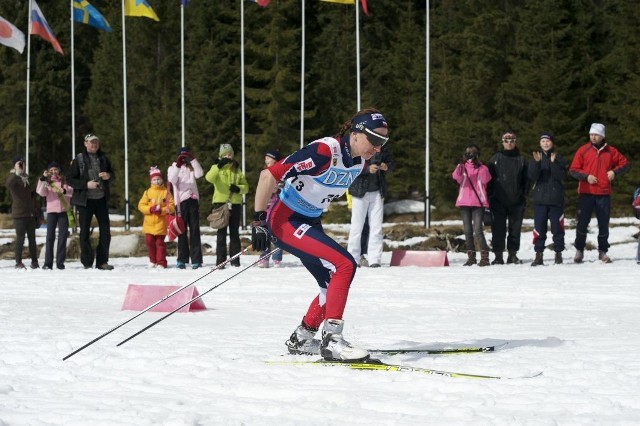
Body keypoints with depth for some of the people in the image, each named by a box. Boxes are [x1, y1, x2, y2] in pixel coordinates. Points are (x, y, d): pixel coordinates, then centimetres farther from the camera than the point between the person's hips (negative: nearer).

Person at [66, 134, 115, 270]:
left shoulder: (103, 158, 9)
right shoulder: (79, 160, -3)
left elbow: (112, 175, 20)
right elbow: (69, 179, -6)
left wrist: (108, 176, -4)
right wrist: (86, 184, -17)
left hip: (101, 199, 4)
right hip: (85, 200, -4)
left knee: (105, 231, 4)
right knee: (85, 232, 1)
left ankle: (102, 261, 13)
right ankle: (87, 263, 7)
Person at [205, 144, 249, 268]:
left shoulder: (237, 169, 14)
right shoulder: (216, 168, 5)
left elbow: (246, 187, 11)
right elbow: (209, 178, -18)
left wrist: (238, 188, -11)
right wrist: (219, 166, -29)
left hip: (235, 203, 3)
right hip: (220, 202, -3)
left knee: (234, 232, 5)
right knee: (221, 232, -3)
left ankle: (235, 259, 8)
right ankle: (220, 260, -3)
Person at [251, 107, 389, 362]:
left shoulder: (360, 162, 0)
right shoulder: (324, 152, -26)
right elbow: (269, 175, -26)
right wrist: (258, 221, -25)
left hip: (309, 223, 9)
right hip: (285, 219, -9)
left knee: (334, 285, 10)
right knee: (345, 265, -22)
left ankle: (301, 340, 26)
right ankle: (331, 339, -22)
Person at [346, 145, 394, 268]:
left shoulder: (383, 148, 4)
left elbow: (391, 163, 16)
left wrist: (386, 167, -8)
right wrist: (367, 169, -28)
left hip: (377, 192, 4)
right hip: (360, 192, -4)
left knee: (376, 227, 3)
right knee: (357, 226, 1)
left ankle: (374, 260, 6)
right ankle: (352, 259, 10)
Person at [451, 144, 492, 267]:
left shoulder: (482, 168, 10)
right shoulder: (462, 167, 11)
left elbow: (485, 179, -11)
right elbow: (456, 177, -11)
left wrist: (480, 167, -20)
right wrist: (459, 167, -29)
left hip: (478, 202, -3)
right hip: (464, 202, 3)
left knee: (478, 230, -13)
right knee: (467, 231, 5)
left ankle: (484, 256, -13)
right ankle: (471, 256, 11)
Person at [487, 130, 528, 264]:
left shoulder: (521, 160, 9)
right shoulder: (495, 159, 6)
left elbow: (525, 180, 11)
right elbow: (489, 178, 6)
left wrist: (524, 197, 3)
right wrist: (490, 196, -2)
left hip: (516, 202, 1)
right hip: (498, 201, -1)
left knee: (515, 228, 4)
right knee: (498, 229, -3)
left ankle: (513, 254, 11)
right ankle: (498, 255, 0)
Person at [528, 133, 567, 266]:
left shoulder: (559, 158, 5)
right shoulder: (535, 158, 9)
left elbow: (561, 175, -9)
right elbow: (532, 177, -5)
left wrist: (553, 163, -21)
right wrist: (537, 162, -19)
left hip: (556, 199, -1)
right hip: (539, 199, 1)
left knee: (557, 227, 1)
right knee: (539, 228, -2)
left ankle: (558, 253, 9)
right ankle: (539, 254, 1)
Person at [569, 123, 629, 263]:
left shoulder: (610, 151, 5)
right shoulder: (583, 150, 1)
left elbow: (624, 163, 17)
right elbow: (573, 170, 1)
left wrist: (615, 171, -1)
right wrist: (586, 177, -14)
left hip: (604, 193, 1)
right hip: (586, 193, -1)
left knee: (604, 224, 5)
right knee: (582, 222, 0)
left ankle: (603, 251, 15)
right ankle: (579, 250, 11)